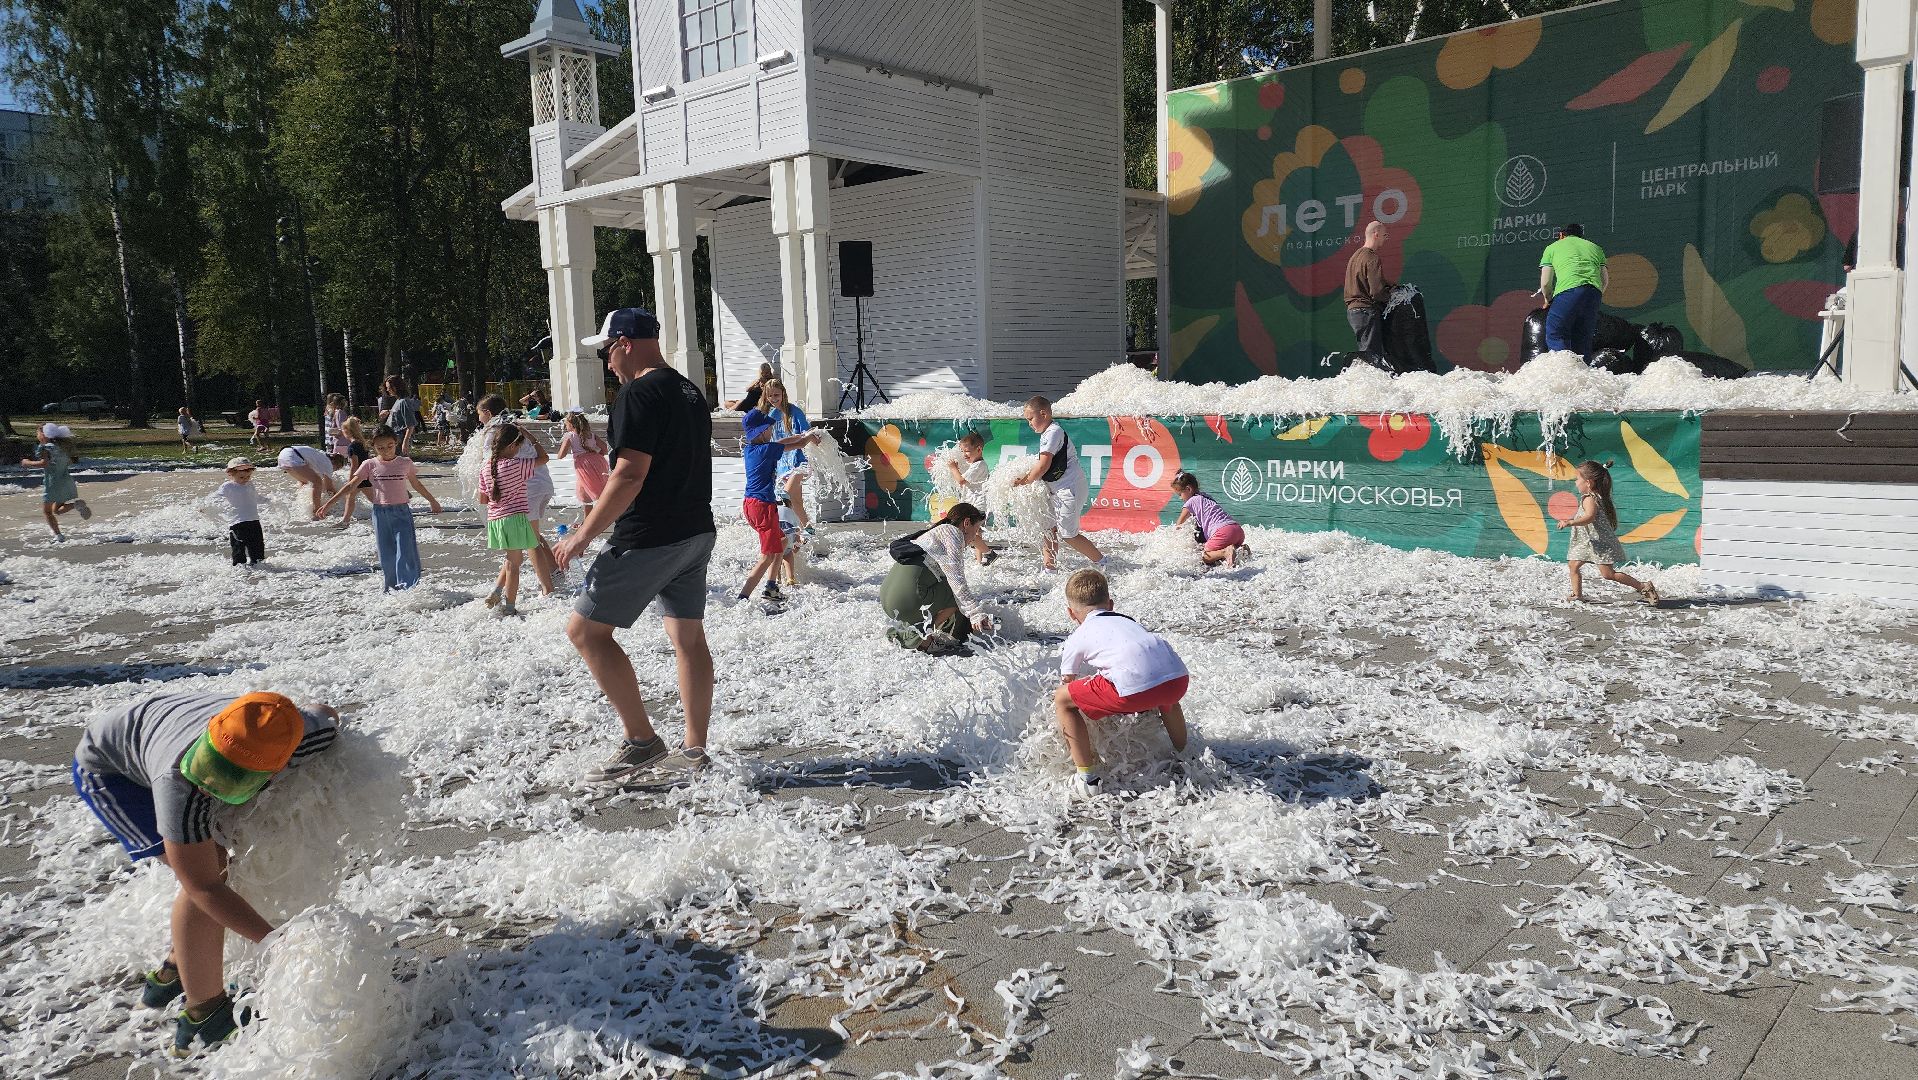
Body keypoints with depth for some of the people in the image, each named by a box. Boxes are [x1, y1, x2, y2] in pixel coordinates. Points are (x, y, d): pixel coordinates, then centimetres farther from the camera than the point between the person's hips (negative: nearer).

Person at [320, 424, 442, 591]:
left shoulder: (405, 463, 2)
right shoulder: (370, 465, 1)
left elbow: (416, 485, 18)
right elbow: (351, 486, 2)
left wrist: (432, 501, 29)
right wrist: (329, 503, -3)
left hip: (401, 511, -1)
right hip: (380, 512, 1)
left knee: (405, 551, -11)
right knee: (386, 554, 5)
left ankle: (408, 586, -11)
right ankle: (391, 586, 15)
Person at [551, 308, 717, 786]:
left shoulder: (639, 393, -14)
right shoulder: (690, 392, 14)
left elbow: (630, 474, -21)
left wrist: (583, 534, -16)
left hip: (649, 539, -9)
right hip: (697, 532, 9)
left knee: (586, 629, 0)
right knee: (689, 637, 12)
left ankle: (641, 740, -1)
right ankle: (694, 750, 17)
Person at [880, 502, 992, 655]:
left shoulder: (932, 533, 31)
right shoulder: (951, 531, 1)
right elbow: (956, 579, -11)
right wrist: (976, 613, -13)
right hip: (909, 599, -10)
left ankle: (900, 628, 14)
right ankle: (921, 637, -4)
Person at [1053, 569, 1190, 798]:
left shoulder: (1077, 638, 24)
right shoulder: (1127, 621, 37)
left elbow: (1068, 681, 36)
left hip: (1136, 687, -6)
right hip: (1179, 677, 6)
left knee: (1062, 699, 12)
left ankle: (1088, 777, 10)